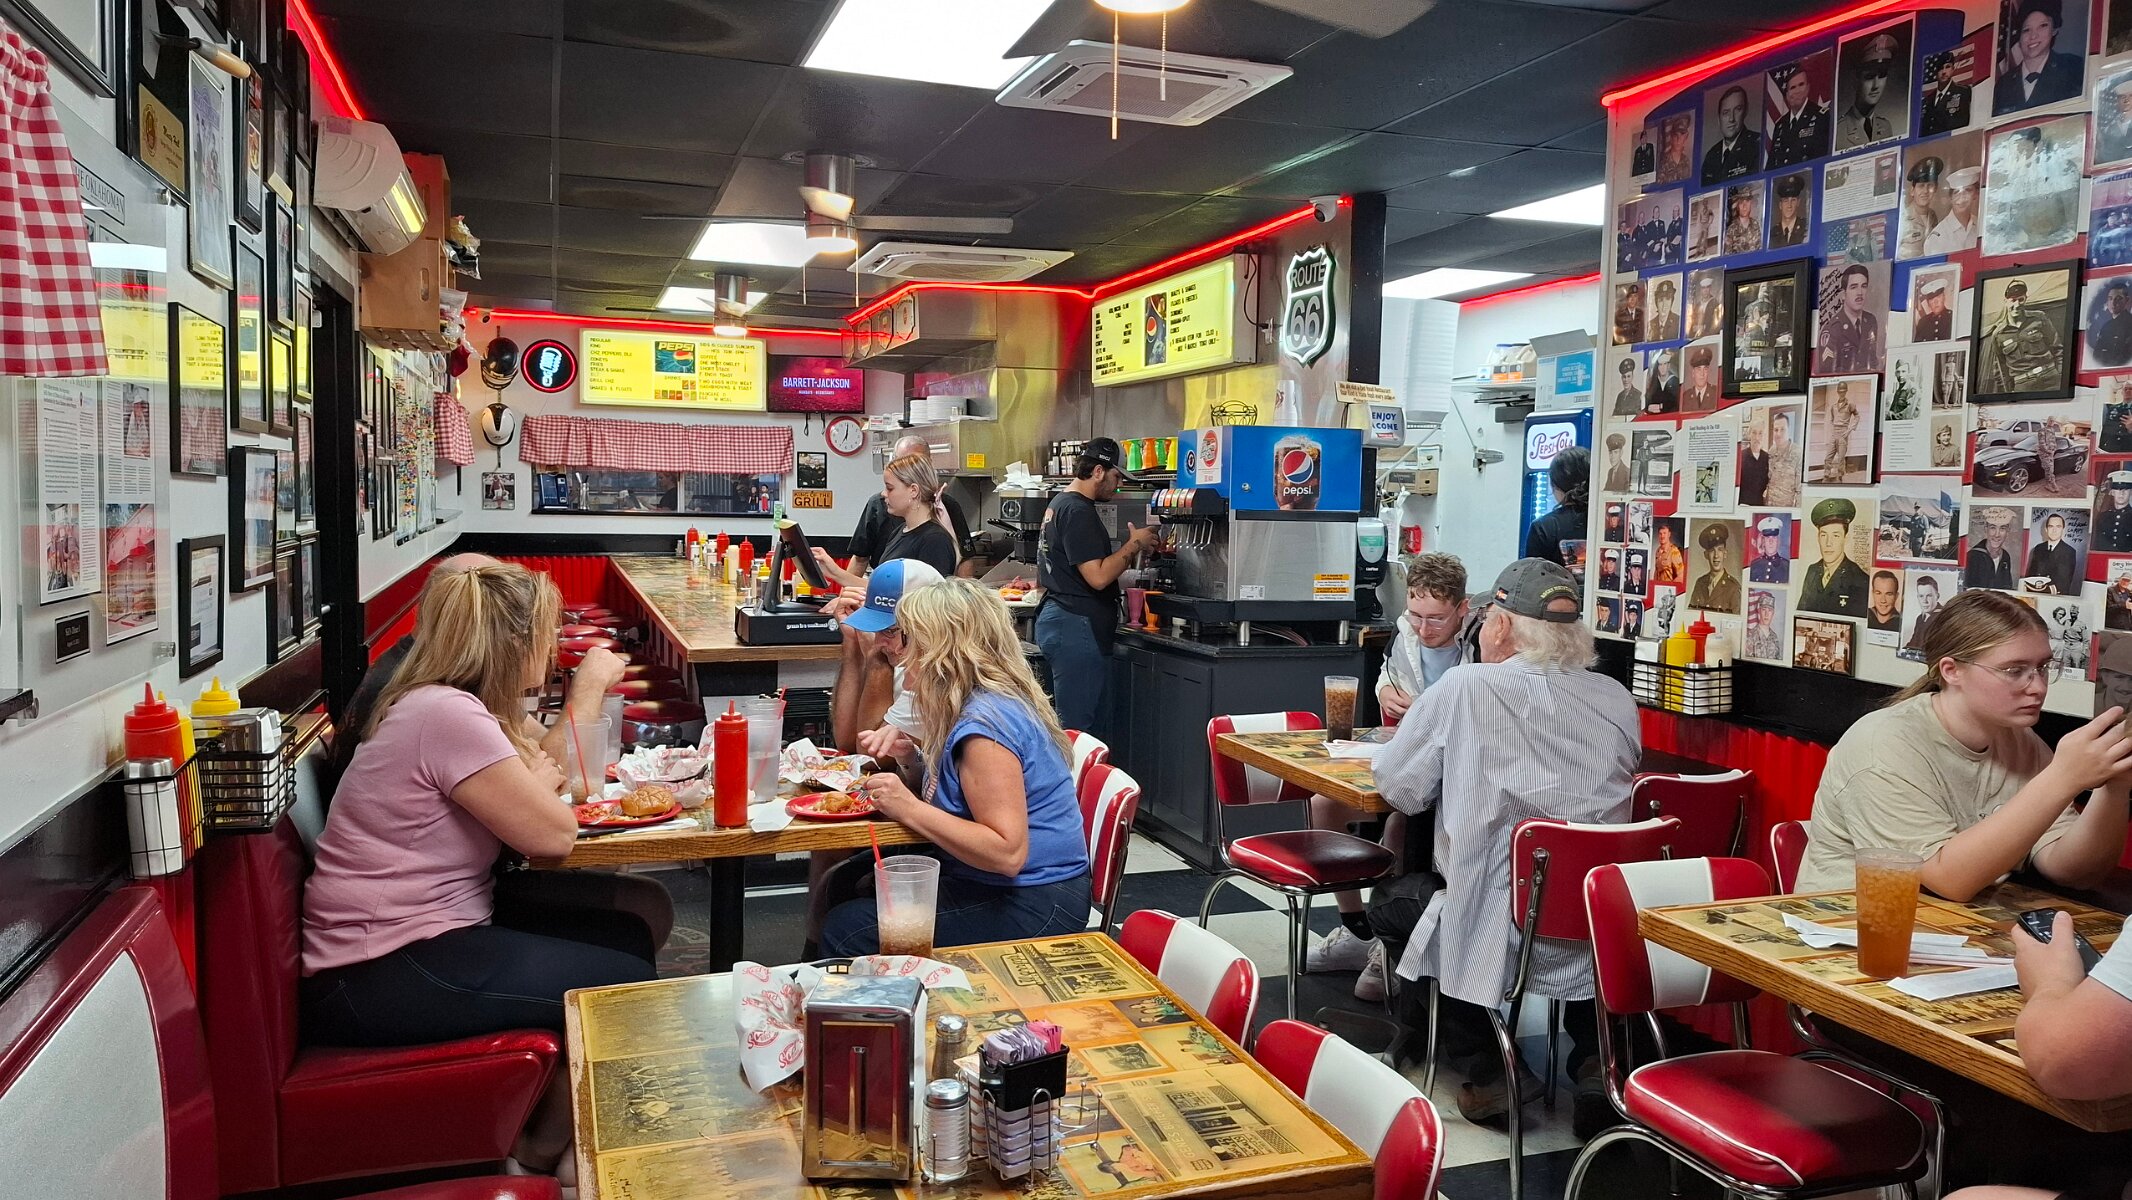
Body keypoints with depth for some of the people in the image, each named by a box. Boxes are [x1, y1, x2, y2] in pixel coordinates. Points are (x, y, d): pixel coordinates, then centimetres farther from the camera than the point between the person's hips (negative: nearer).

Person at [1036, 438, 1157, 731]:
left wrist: (1131, 551, 15)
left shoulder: (1060, 503, 17)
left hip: (1058, 618, 11)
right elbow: (1098, 577, -21)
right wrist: (1134, 544, -9)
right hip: (1076, 628, -11)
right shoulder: (1078, 511, -16)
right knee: (1076, 728, -7)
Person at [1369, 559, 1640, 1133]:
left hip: (1501, 932, -4)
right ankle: (1596, 1061, 17)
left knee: (1392, 906, 23)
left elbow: (1399, 789, -2)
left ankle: (1487, 1070, 15)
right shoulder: (1618, 700, 4)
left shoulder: (1465, 688, -10)